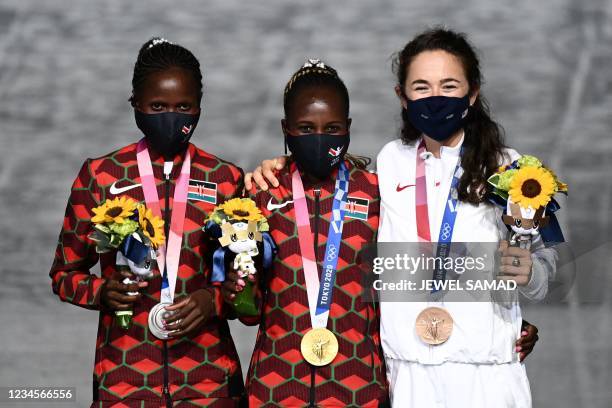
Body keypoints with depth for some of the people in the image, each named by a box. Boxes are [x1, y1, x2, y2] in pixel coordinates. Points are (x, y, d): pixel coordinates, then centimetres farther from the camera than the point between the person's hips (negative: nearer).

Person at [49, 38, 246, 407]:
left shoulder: (226, 180, 2)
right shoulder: (100, 176, 0)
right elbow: (65, 272, 6)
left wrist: (215, 300, -13)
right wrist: (101, 292, -14)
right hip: (124, 377, 0)